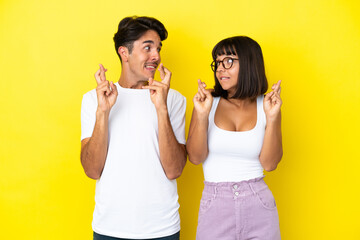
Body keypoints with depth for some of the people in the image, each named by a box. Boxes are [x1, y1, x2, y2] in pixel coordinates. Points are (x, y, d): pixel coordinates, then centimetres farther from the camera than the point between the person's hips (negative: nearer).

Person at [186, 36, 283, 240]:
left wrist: (272, 118, -15)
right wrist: (202, 116, -18)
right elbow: (196, 158, -7)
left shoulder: (266, 105, 0)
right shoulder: (208, 103, -2)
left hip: (258, 205, 1)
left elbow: (269, 164, -6)